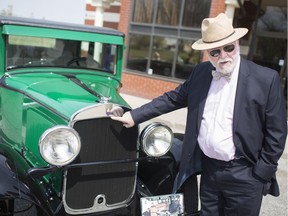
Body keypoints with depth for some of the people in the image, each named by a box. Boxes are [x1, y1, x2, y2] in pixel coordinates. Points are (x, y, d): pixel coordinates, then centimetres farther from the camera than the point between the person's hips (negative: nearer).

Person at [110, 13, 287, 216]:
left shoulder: (267, 79, -13)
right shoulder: (201, 72, 1)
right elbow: (173, 98, 9)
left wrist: (261, 174, -9)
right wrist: (134, 115, 5)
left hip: (244, 176, -4)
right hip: (208, 169, 4)